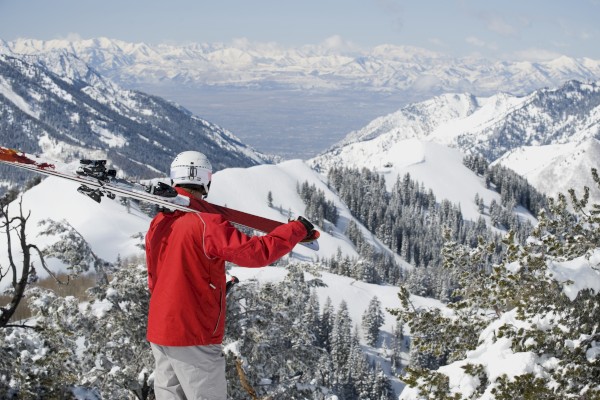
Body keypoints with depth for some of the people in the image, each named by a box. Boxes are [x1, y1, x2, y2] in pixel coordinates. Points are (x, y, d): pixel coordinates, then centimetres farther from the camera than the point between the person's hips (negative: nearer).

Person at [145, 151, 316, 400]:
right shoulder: (206, 224, -17)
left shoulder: (157, 224, 6)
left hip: (159, 332, 8)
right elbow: (257, 252, -20)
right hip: (193, 336, -8)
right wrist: (297, 229, -7)